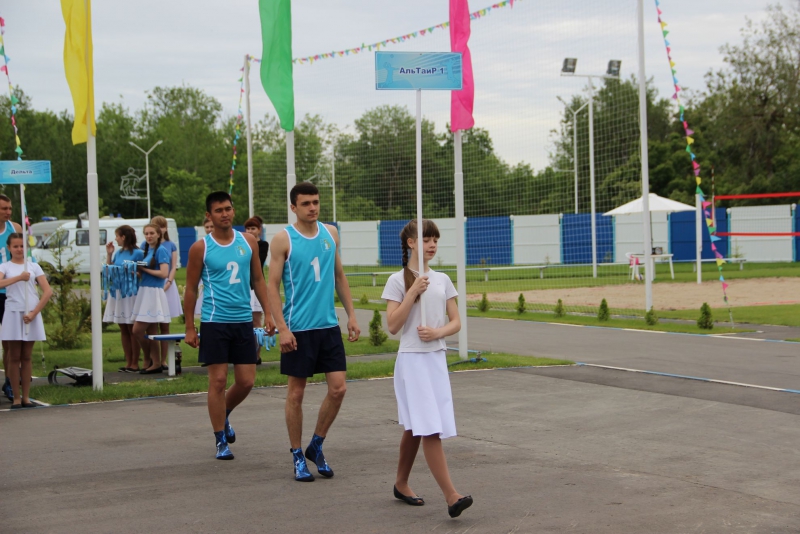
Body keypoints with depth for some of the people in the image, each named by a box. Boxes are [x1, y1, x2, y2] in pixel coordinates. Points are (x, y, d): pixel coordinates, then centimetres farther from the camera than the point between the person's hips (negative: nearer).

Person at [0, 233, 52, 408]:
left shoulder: (34, 267, 7)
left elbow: (48, 291, -1)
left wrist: (34, 313, -9)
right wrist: (19, 277, -20)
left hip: (31, 314, 2)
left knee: (26, 357, 7)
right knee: (14, 357, 1)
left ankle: (26, 396, 10)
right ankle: (16, 397, 5)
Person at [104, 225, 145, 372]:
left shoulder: (137, 253, -7)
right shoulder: (118, 253, 13)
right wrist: (109, 254, 8)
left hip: (131, 294, -7)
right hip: (117, 293, 7)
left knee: (132, 330, -2)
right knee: (123, 330, 9)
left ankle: (135, 364, 3)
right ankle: (128, 362, 14)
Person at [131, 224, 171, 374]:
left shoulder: (161, 250, -9)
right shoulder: (146, 249, 15)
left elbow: (164, 273, -18)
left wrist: (144, 269, -12)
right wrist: (138, 271, -2)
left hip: (154, 293, -8)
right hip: (144, 291, 8)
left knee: (138, 330, -8)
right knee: (151, 332, 9)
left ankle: (149, 360, 9)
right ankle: (155, 363, 13)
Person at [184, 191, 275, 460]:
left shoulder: (248, 242, 7)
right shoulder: (200, 248, -3)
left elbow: (258, 280, 13)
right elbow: (191, 289, 2)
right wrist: (190, 328, -1)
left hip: (243, 320, 3)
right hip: (215, 322, -3)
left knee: (246, 381, 4)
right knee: (218, 380, -3)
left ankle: (223, 415, 34)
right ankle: (221, 441, 8)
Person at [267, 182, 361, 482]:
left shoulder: (330, 234, 9)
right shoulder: (283, 240, -6)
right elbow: (272, 285, -8)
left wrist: (351, 314, 11)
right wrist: (282, 329, -15)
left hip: (329, 325, 5)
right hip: (298, 329, -5)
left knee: (338, 388, 0)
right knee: (296, 394, 3)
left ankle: (316, 446, 19)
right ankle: (297, 457, 15)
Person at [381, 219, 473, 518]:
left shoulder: (442, 280, 9)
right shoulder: (398, 280, -5)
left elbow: (456, 322, 7)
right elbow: (393, 326, -11)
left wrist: (438, 332, -13)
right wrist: (413, 293, -17)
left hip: (437, 359, 5)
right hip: (412, 360, -5)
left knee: (415, 428, 12)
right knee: (428, 428, -12)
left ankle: (401, 484, 29)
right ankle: (451, 496, -15)